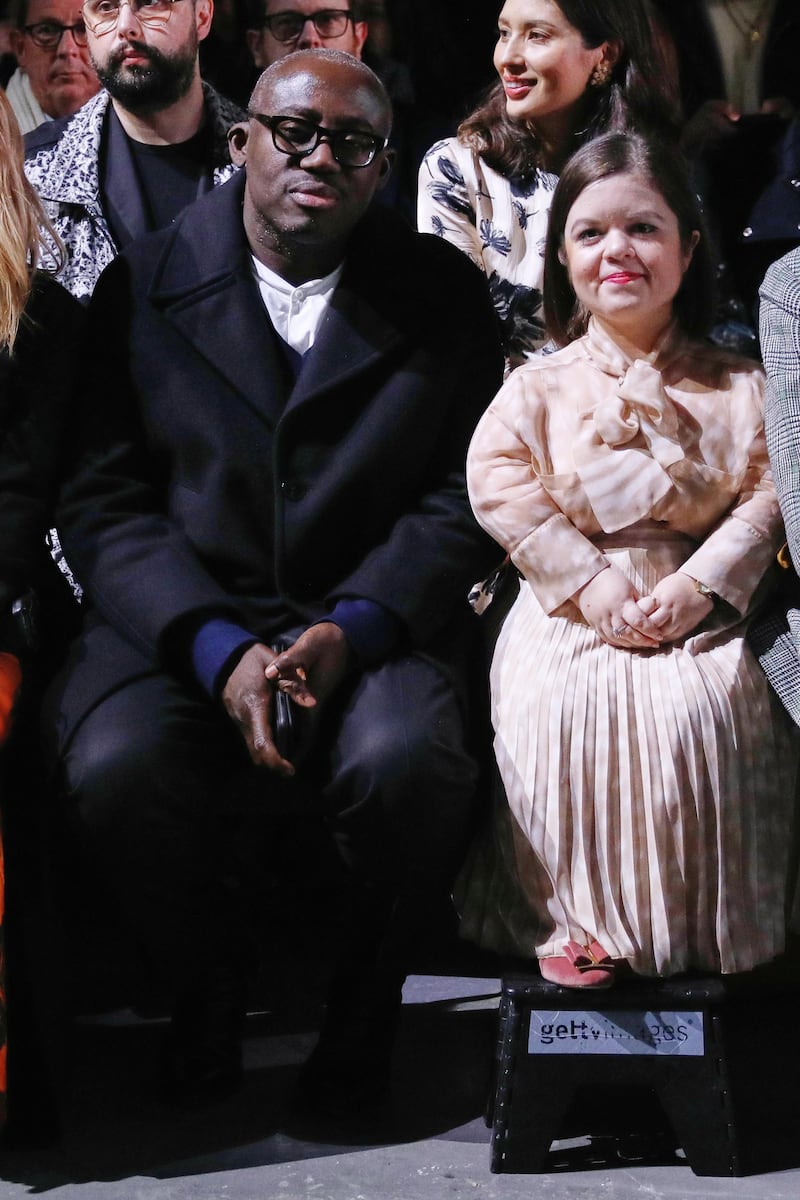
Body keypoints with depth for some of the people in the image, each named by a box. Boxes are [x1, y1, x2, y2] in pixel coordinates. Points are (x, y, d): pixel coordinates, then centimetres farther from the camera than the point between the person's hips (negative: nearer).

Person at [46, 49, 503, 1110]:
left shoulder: (444, 295, 7)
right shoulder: (144, 287, 5)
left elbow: (462, 499, 1)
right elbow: (104, 501, -2)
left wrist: (351, 630, -16)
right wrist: (220, 650, -17)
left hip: (373, 626, 0)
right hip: (184, 619, 1)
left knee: (407, 765, -32)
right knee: (117, 770, -30)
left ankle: (364, 998, 0)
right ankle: (207, 984, 4)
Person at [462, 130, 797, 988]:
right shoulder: (542, 387, 5)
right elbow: (498, 485, -5)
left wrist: (701, 584, -15)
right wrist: (590, 583, -14)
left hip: (694, 610, 0)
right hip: (570, 611, 0)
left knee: (702, 709, -25)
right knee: (562, 714, -25)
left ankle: (710, 921, -5)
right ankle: (570, 916, -9)